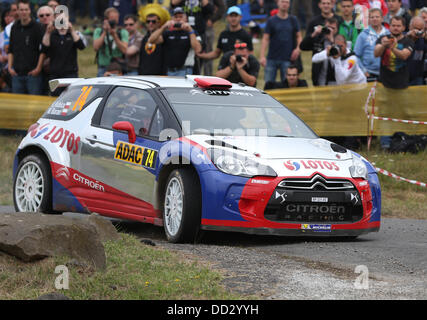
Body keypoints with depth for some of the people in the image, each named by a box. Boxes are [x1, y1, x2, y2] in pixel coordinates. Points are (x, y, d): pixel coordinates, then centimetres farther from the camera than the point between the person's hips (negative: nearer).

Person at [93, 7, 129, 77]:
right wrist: (105, 32, -7)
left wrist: (114, 35, -13)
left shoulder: (123, 32, 5)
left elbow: (124, 50, -8)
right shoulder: (98, 31, 10)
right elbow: (96, 47, -6)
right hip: (103, 68, 1)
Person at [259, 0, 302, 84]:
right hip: (272, 59, -1)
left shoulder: (293, 20, 8)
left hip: (287, 59, 1)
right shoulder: (271, 20, 3)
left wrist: (298, 48, -6)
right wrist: (262, 56, -11)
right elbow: (265, 39, -1)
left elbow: (299, 36, 14)